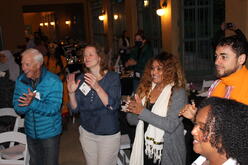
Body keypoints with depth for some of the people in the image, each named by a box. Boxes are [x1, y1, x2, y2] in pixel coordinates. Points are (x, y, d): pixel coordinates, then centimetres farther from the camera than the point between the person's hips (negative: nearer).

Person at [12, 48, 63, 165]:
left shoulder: (53, 81, -20)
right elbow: (17, 108, -8)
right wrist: (27, 102, -29)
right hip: (31, 132, 5)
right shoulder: (21, 80, -6)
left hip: (50, 133, -4)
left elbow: (53, 108, -26)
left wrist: (34, 103, -39)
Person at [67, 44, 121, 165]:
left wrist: (97, 87, -33)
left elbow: (113, 106, -21)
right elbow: (75, 108, 0)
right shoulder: (82, 79, -1)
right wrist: (71, 92, -19)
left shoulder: (113, 77, -11)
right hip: (86, 132, 4)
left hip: (108, 134, -4)